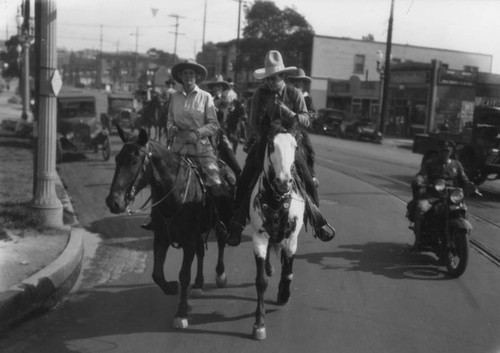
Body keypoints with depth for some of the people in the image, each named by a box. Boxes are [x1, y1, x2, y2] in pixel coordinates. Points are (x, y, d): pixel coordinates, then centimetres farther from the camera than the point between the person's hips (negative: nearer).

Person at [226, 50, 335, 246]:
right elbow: (254, 123, -4)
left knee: (307, 181, -2)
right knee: (244, 181, -9)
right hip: (263, 143, 0)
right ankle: (237, 224, 2)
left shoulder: (294, 94, -3)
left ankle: (318, 221, 17)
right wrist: (261, 140, -16)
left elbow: (306, 119, -9)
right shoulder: (260, 94, -4)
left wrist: (293, 115, -28)